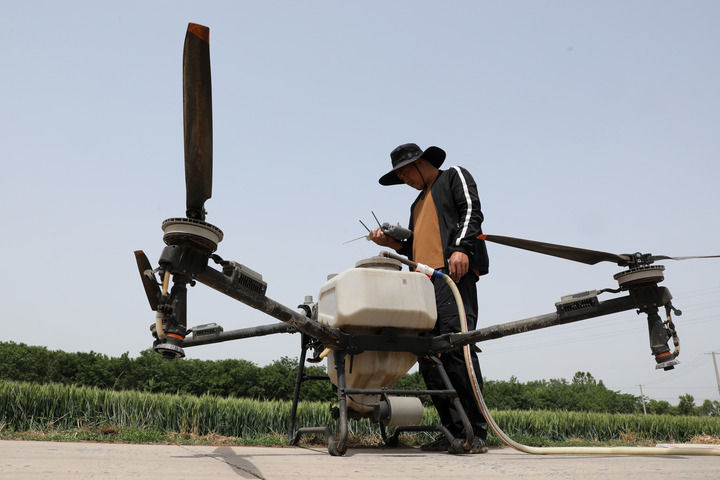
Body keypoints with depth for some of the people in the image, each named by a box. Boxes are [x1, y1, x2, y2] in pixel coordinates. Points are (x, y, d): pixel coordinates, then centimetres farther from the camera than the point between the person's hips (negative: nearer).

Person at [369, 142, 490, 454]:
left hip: (453, 274, -7)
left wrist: (461, 248, -17)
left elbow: (471, 211, -2)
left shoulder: (455, 177, 16)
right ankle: (452, 431, 0)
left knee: (458, 349, -18)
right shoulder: (418, 204, 36)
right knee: (429, 358, -2)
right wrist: (391, 243, 14)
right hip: (423, 283, 8)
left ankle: (477, 432, -13)